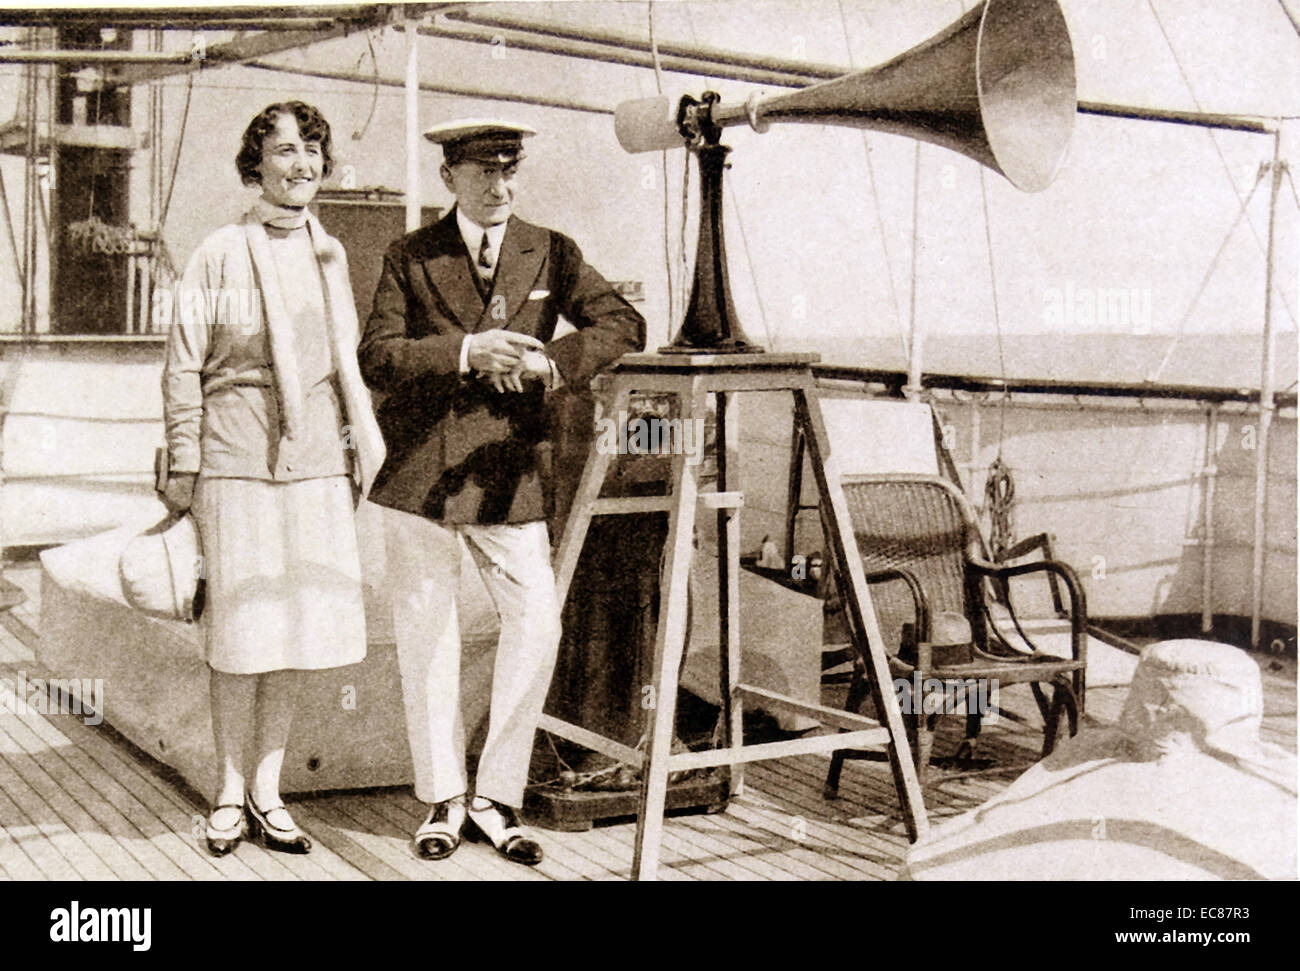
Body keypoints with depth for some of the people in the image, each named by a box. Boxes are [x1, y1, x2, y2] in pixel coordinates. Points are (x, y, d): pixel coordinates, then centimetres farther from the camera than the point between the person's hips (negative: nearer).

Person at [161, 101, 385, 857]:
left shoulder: (332, 255, 12)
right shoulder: (221, 255, -2)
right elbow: (184, 367, 1)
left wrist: (363, 444, 13)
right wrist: (184, 466, -1)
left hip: (317, 461, 4)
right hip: (238, 460, -4)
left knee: (303, 626, 6)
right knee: (241, 630, 0)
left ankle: (268, 788, 19)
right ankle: (230, 792, 17)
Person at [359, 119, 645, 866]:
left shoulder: (552, 254, 8)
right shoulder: (410, 257, 5)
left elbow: (625, 325, 0)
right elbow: (377, 356, -5)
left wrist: (552, 361, -17)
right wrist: (465, 351, -20)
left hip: (506, 470, 1)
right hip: (419, 473, -1)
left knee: (538, 623, -8)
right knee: (427, 637, 5)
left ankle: (495, 798, 7)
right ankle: (444, 800, 20)